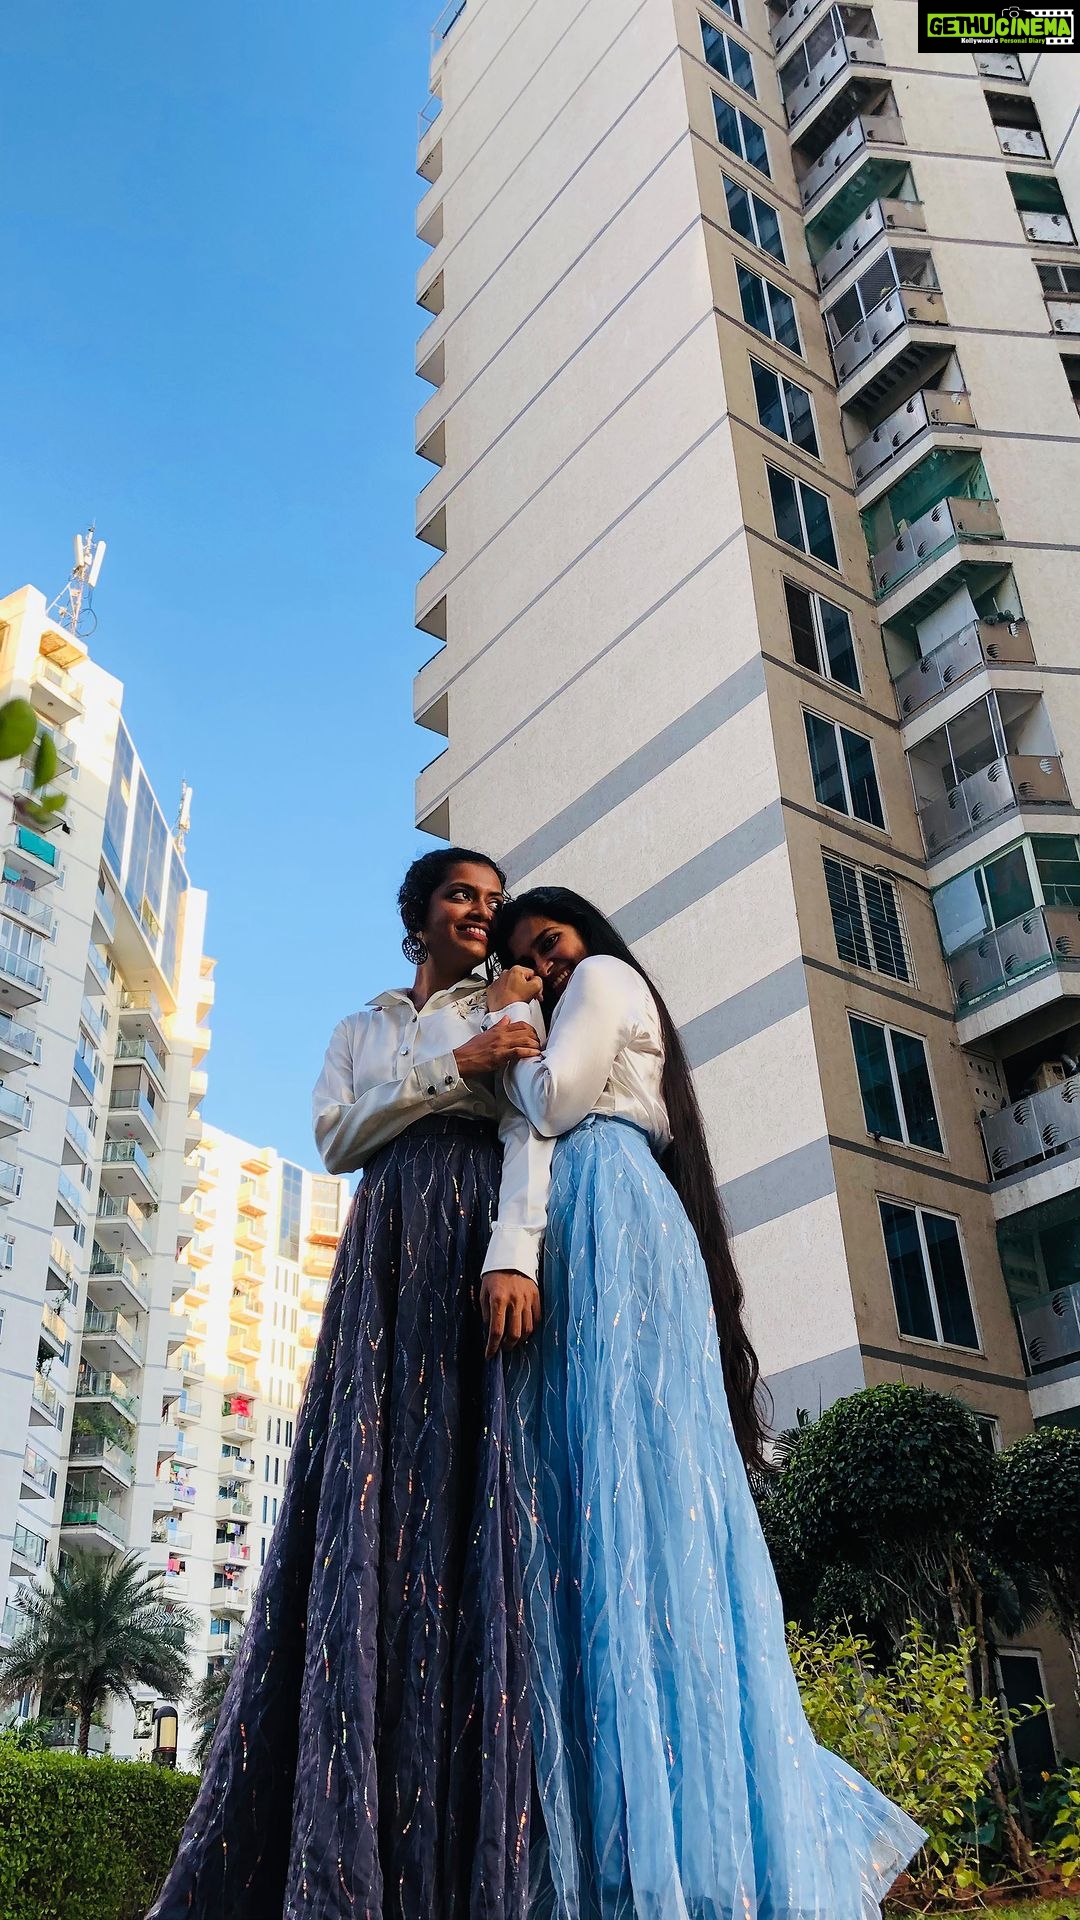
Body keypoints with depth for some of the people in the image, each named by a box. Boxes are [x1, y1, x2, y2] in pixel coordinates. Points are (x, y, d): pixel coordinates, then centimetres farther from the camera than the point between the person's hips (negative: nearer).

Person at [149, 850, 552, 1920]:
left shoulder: (513, 1011, 16)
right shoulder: (360, 1030, 26)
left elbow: (529, 1132, -2)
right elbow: (335, 1137, 8)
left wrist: (514, 1254, -20)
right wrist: (455, 1068, -1)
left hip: (474, 1242, -3)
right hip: (384, 1251, 3)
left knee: (464, 1499, -15)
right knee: (363, 1503, -9)